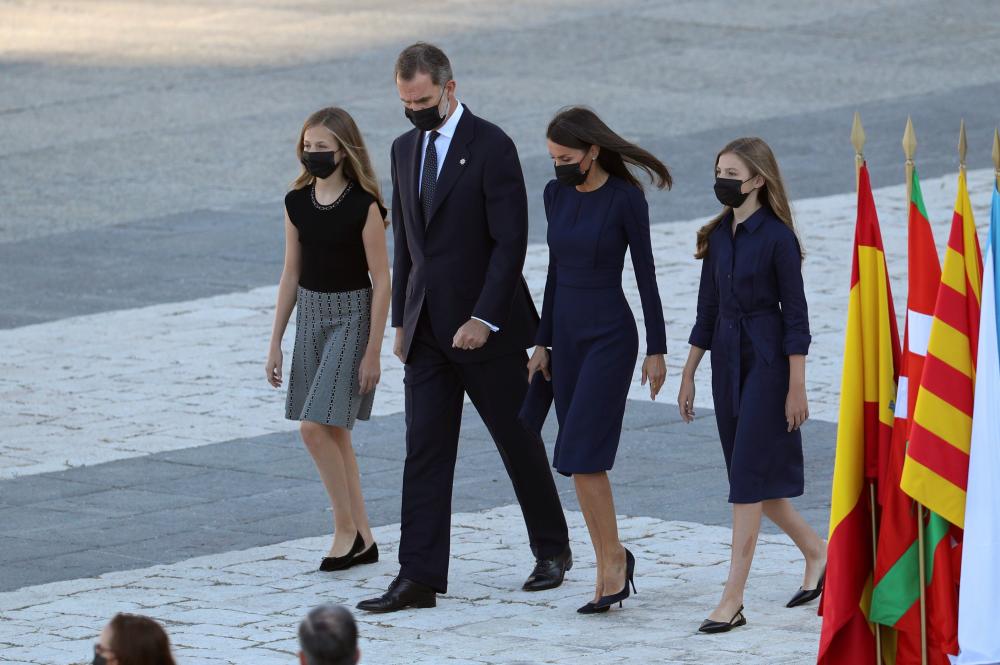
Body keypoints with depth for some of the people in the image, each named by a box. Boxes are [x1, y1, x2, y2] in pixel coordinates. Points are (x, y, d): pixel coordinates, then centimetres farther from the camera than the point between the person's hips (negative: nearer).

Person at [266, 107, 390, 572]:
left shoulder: (364, 206, -13)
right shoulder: (297, 203, 4)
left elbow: (381, 280, -11)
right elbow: (291, 274, 10)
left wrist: (373, 350, -13)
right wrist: (275, 343, 10)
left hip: (351, 315, -6)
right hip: (310, 313, 6)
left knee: (316, 426, -14)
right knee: (334, 432, 8)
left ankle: (346, 528, 0)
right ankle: (362, 539, 16)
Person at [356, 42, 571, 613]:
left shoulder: (491, 146, -12)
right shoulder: (407, 149, 10)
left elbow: (510, 240, -16)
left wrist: (484, 319, -21)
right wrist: (402, 320, 14)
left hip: (484, 327, -6)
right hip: (429, 328, 6)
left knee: (519, 439, 8)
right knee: (425, 452, -1)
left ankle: (553, 549, 26)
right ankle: (419, 577, -5)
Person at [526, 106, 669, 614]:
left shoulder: (625, 198, -12)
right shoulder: (556, 194, 6)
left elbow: (645, 274, -8)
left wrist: (656, 349, -8)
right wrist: (542, 342, 15)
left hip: (610, 333, -7)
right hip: (566, 332, 7)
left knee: (580, 455, -14)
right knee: (579, 460, 6)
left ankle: (614, 557, -2)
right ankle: (610, 570, 12)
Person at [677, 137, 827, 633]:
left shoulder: (777, 237, -12)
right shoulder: (718, 235, 8)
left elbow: (795, 315, -11)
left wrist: (797, 387, -13)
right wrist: (688, 375, 15)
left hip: (767, 361, -7)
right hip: (727, 359, 7)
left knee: (749, 476, -8)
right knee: (751, 477, 12)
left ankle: (733, 600, -7)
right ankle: (816, 552, 32)